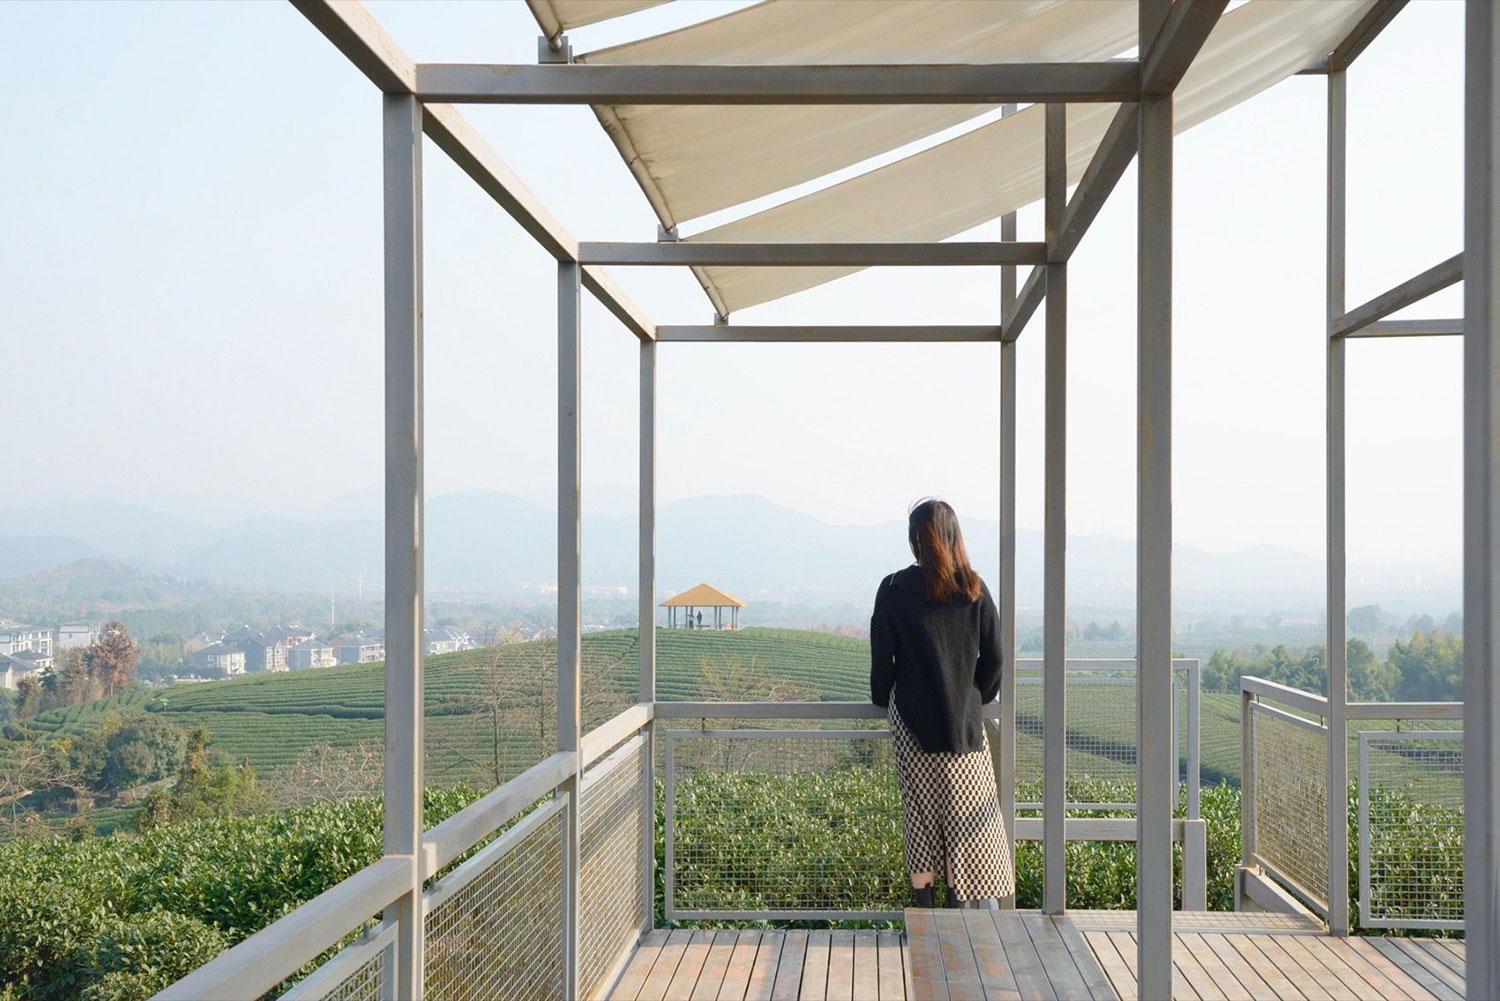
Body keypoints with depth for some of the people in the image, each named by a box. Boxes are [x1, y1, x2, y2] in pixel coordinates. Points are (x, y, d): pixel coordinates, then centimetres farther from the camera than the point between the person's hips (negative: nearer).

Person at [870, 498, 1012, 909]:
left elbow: (881, 658, -3)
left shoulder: (894, 590, -5)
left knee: (920, 808, 6)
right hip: (964, 721, 1)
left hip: (913, 720, -1)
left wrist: (884, 701, 13)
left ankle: (922, 897, 9)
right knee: (964, 810, 8)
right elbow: (994, 657, 1)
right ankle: (958, 897, 8)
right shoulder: (974, 589, 0)